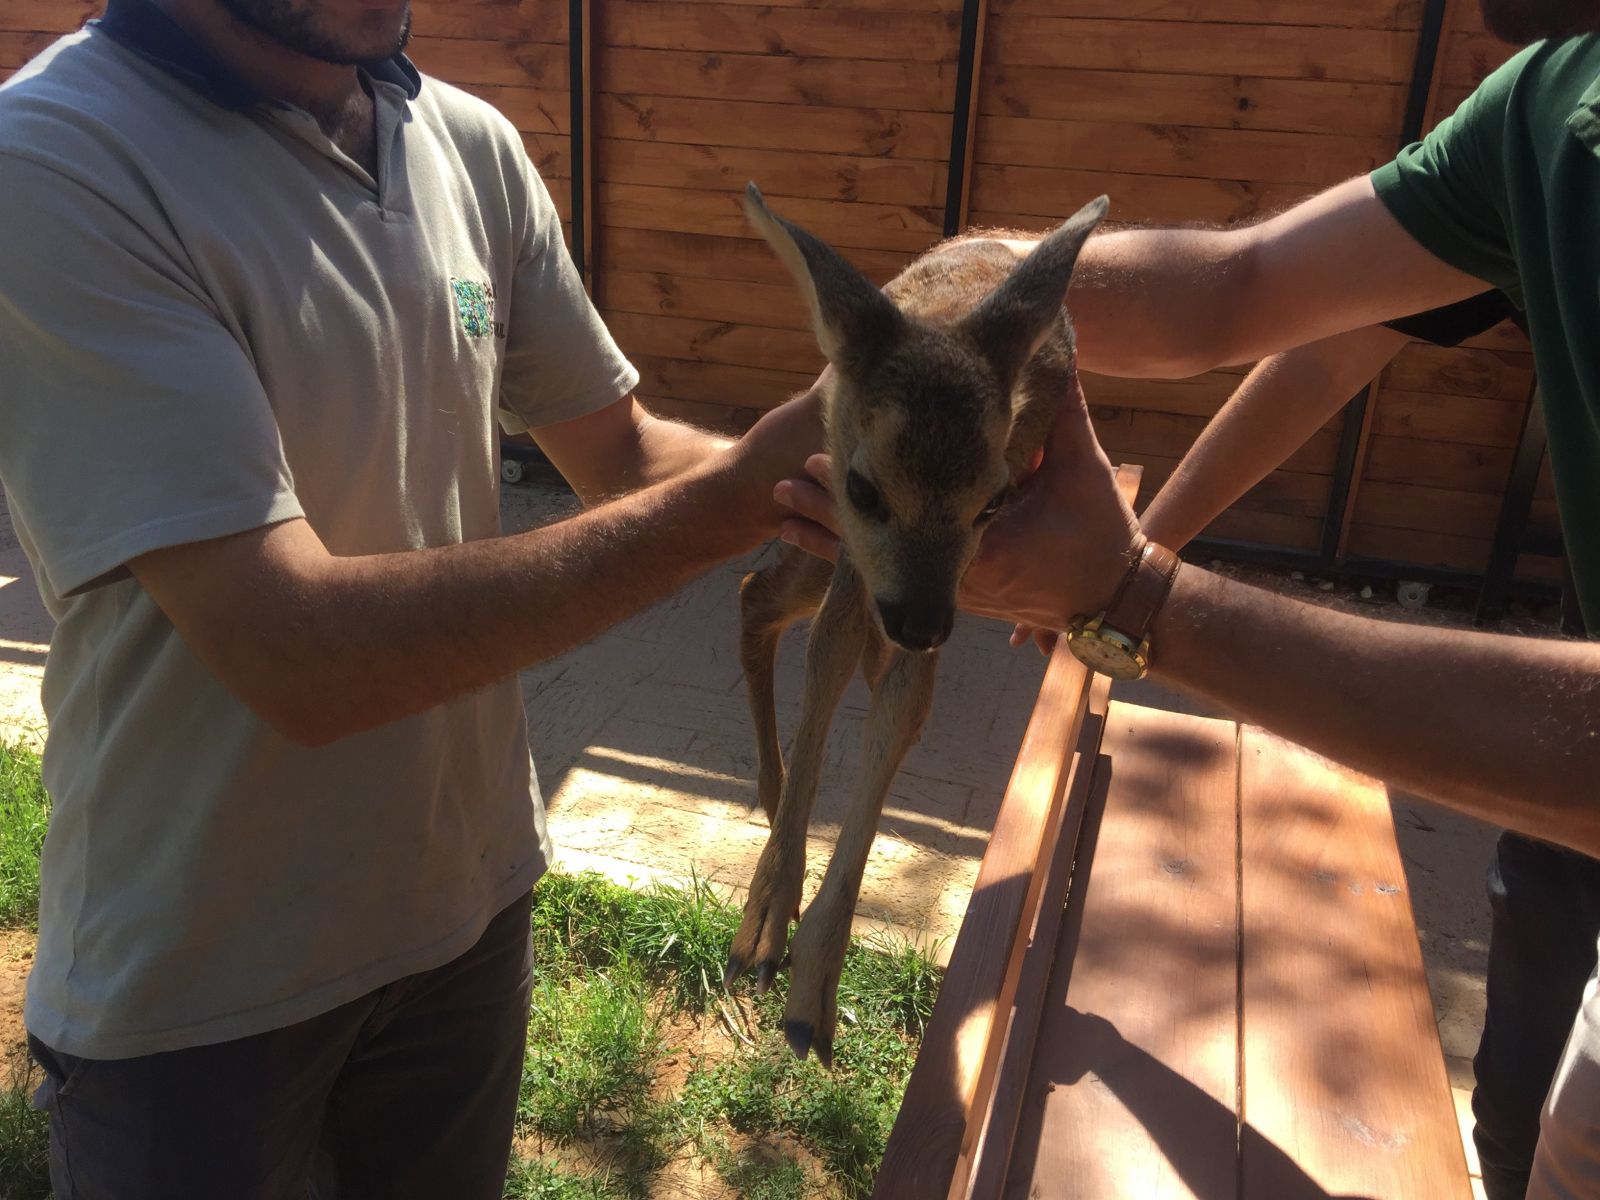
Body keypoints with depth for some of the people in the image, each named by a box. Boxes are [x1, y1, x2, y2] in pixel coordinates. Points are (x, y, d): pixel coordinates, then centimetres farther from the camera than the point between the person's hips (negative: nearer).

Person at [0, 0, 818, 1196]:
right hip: (194, 980, -5)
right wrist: (731, 501, -30)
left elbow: (620, 449, 4)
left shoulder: (471, 145, -3)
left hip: (468, 898, 5)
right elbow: (298, 656, -30)